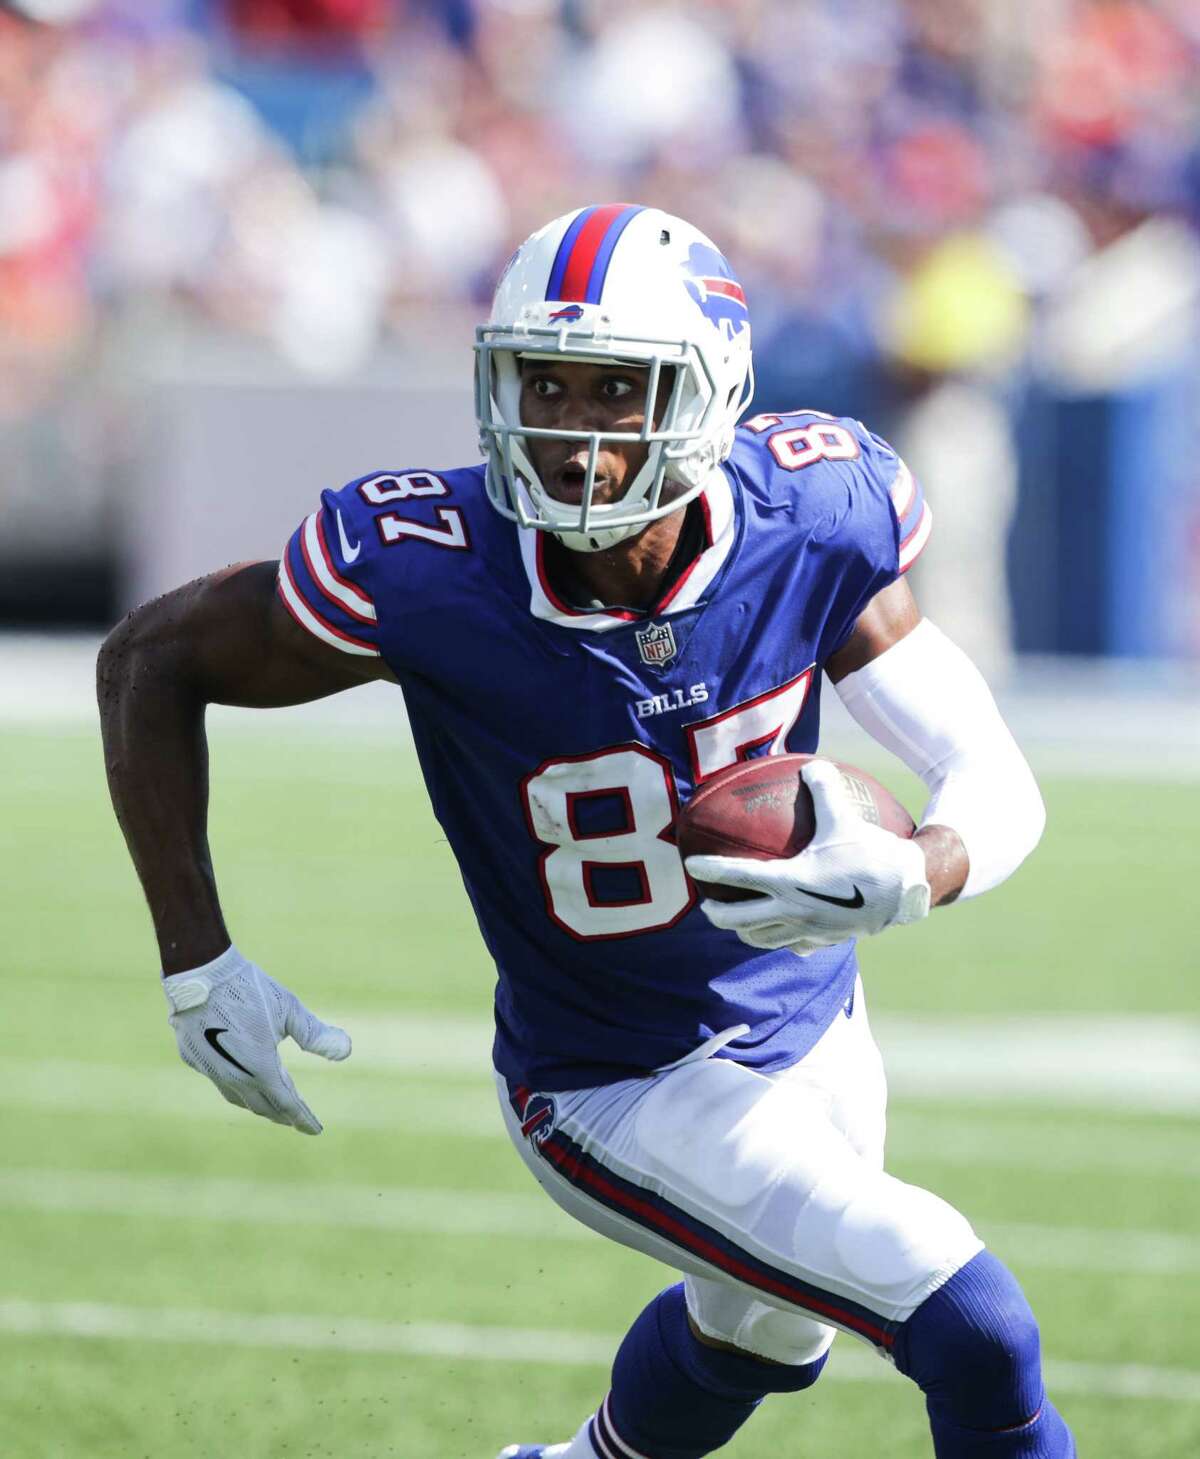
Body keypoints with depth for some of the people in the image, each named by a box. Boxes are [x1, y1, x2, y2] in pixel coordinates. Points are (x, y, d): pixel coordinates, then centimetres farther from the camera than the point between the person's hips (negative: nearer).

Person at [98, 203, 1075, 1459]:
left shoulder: (810, 520, -22)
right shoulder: (427, 567, -29)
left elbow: (997, 785, -17)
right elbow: (151, 662, -15)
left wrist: (906, 878, -40)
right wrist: (196, 963, -18)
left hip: (811, 1020, 5)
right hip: (621, 1097, -5)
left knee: (760, 1330, 33)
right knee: (976, 1337, -17)